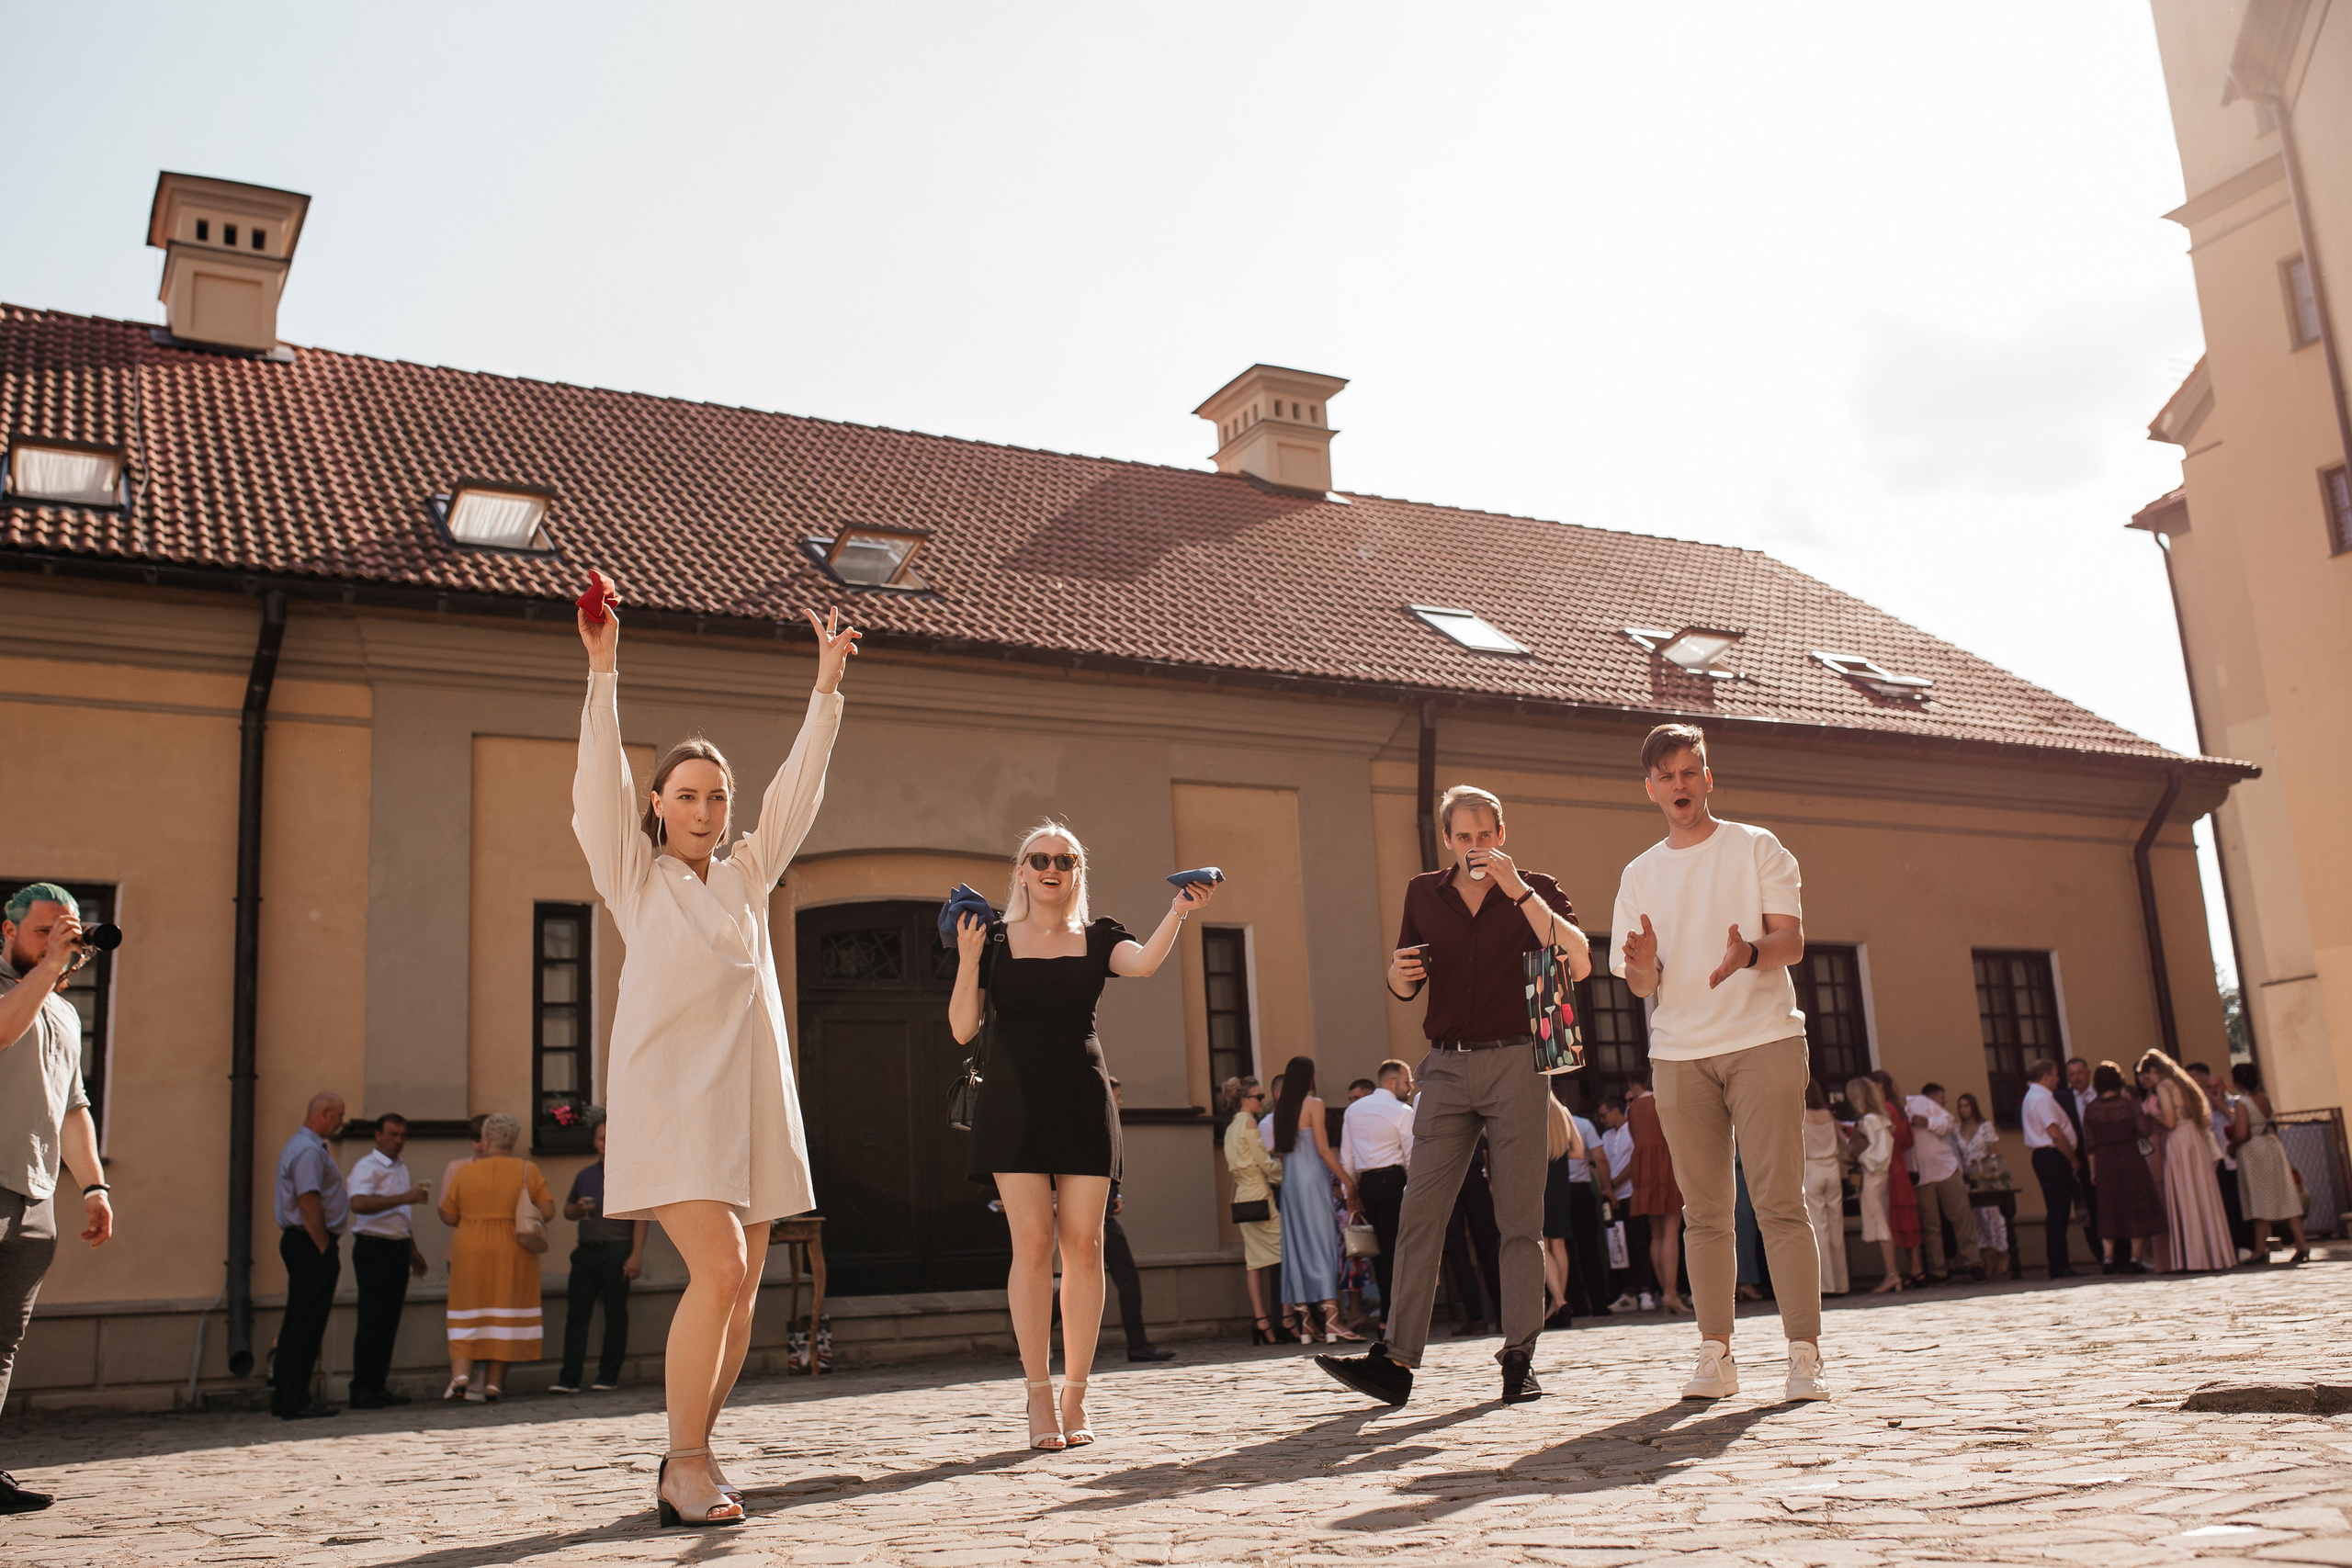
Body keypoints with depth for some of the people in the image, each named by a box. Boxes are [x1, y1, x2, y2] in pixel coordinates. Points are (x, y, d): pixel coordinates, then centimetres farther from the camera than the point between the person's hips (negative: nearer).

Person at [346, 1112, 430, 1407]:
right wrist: (404, 1198, -35)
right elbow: (359, 1204, -29)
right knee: (372, 1321, -9)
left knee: (390, 1320, 7)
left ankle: (378, 1387, 12)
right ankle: (361, 1391, -5)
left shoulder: (401, 1167, 19)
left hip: (398, 1248, 8)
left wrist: (412, 1249, 28)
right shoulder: (366, 1167, -10)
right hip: (373, 1248, -8)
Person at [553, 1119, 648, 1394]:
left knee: (615, 1314, 0)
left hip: (617, 1251, -5)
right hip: (586, 1250, 5)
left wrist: (636, 1255, -15)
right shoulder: (586, 1174, 16)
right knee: (576, 1313, -2)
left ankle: (609, 1376, 8)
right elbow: (567, 1211, 25)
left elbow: (641, 1217, -6)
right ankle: (569, 1378, -2)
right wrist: (578, 1208, 0)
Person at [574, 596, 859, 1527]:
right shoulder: (635, 877, 6)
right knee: (717, 1270, -18)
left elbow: (797, 791, 16)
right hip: (670, 1093, -5)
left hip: (750, 1094, 5)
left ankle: (689, 1458, 17)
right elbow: (600, 785, -5)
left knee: (740, 1292, 4)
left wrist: (827, 685, 12)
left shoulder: (747, 876, 17)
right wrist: (603, 671, -13)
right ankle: (687, 1465, -6)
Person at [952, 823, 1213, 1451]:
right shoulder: (993, 939, 8)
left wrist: (1177, 913, -28)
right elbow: (962, 1030, 2)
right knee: (1032, 1243, -8)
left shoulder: (1098, 937, 10)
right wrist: (968, 960, -11)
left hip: (1083, 1099, 1)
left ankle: (1075, 1398, 5)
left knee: (1084, 1244, -3)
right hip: (1014, 1099, -1)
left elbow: (1144, 963, -12)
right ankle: (1039, 1398, -2)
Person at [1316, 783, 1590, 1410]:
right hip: (1448, 1068, 2)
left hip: (1516, 1063, -2)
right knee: (1420, 1211, -6)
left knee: (1520, 1217, -2)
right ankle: (1396, 1361, -7)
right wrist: (1398, 973, -4)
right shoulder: (1425, 894, 15)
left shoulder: (1535, 891, 6)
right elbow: (1405, 988, 21)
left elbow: (1579, 964, -11)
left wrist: (1519, 889, -16)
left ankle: (1519, 1360, 4)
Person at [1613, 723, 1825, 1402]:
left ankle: (1805, 1355, -6)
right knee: (1705, 1211, 4)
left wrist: (1749, 953, -25)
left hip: (1763, 1041, -3)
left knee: (1780, 1203, -8)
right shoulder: (1639, 875, 13)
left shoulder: (1756, 848, 6)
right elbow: (1640, 986, 10)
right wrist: (1644, 968, -14)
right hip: (1678, 1053, 3)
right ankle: (1715, 1354, 7)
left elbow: (1791, 939, -3)